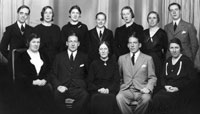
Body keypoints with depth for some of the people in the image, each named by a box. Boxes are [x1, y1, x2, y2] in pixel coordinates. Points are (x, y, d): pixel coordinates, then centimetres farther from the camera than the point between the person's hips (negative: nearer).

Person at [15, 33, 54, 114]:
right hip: (26, 87, -3)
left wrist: (45, 80, -6)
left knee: (48, 97, -26)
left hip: (43, 84, 3)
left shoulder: (43, 56, 22)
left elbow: (48, 72, 15)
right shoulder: (21, 57, 10)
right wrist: (33, 82, -12)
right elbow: (19, 75, 0)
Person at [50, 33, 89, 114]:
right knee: (56, 95, -34)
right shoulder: (59, 57, 18)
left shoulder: (84, 57, 17)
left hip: (78, 89, 0)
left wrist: (83, 85, -2)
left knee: (85, 96, -34)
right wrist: (58, 85, -5)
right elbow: (53, 74, 13)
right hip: (62, 88, 0)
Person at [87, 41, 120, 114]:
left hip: (110, 91, 0)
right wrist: (98, 89, -9)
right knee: (97, 99, -33)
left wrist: (108, 89, -11)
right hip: (96, 91, 0)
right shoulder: (94, 64, 15)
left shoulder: (114, 64, 15)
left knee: (110, 98, -33)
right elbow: (90, 82, 9)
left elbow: (116, 81, 7)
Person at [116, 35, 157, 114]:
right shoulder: (122, 58, 16)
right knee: (119, 97, -33)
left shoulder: (148, 58, 11)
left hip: (141, 90, -1)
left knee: (146, 98, -35)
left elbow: (152, 77, 9)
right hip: (126, 89, 1)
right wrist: (119, 86, 1)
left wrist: (148, 88, -10)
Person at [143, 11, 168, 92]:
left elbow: (165, 49, 1)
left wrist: (163, 60, -6)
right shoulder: (144, 32, 11)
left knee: (157, 81, -5)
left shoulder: (162, 33, 0)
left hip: (157, 60, -3)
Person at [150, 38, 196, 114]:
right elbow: (163, 77, 21)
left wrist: (178, 88, -12)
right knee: (155, 98, -28)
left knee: (162, 99, -31)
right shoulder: (168, 61, 21)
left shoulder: (186, 61, 4)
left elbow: (190, 79, -2)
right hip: (167, 89, 5)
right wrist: (165, 86, -1)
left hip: (180, 90, -5)